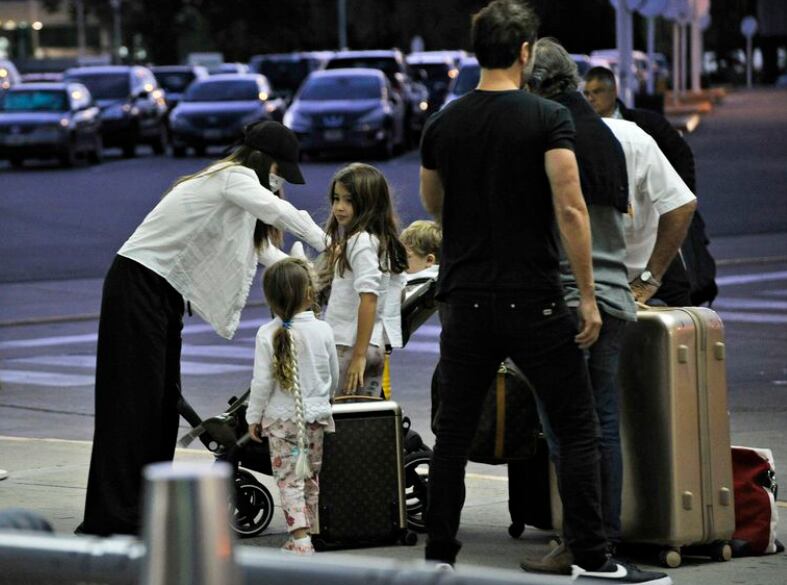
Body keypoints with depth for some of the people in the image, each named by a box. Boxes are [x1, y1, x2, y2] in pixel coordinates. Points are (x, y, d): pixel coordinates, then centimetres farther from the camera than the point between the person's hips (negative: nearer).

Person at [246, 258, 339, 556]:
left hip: (282, 417, -2)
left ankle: (300, 538, -14)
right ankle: (307, 533, 24)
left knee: (289, 478, -1)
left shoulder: (268, 335, -12)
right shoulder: (323, 330, -5)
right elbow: (333, 375, 8)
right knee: (311, 477, 16)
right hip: (317, 414, 3)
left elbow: (262, 382, -12)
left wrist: (254, 417, 1)